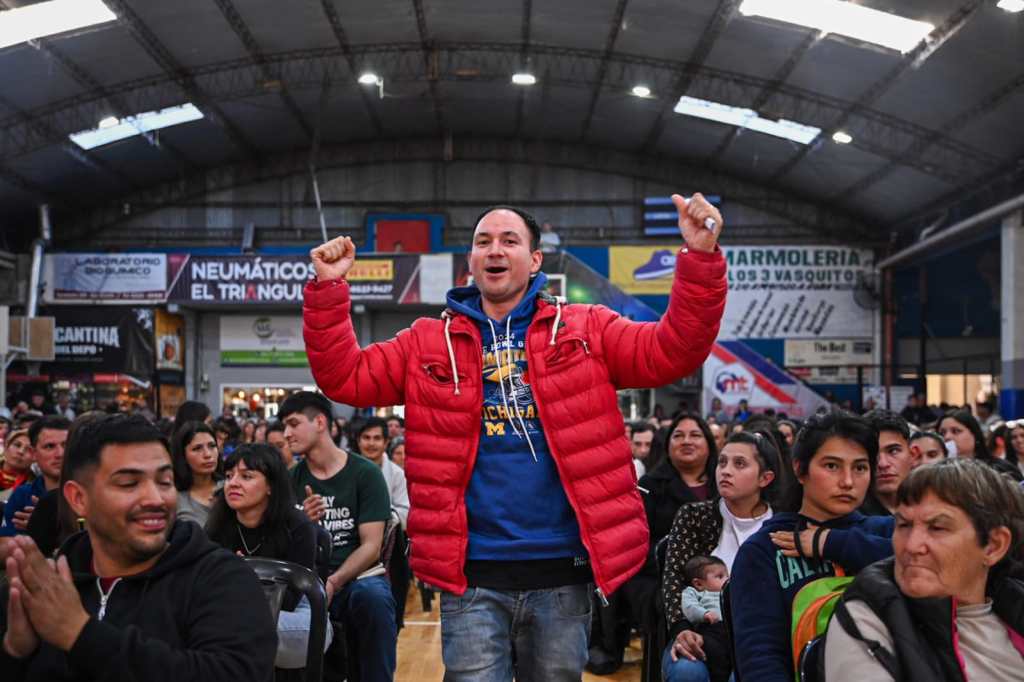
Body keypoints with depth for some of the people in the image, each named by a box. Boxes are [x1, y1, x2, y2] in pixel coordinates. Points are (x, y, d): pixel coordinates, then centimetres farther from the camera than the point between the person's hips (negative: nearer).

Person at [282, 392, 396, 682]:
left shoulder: (365, 473, -2)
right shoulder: (292, 479, 8)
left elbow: (371, 546, -7)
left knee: (373, 597, -36)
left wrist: (333, 583, -22)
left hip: (359, 577, -2)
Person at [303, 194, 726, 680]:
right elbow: (344, 377, 5)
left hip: (562, 571, 1)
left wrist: (700, 257, -17)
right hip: (472, 575, 0)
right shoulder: (429, 343, 8)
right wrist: (328, 288, -6)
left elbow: (673, 351, -5)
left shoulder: (585, 331, 5)